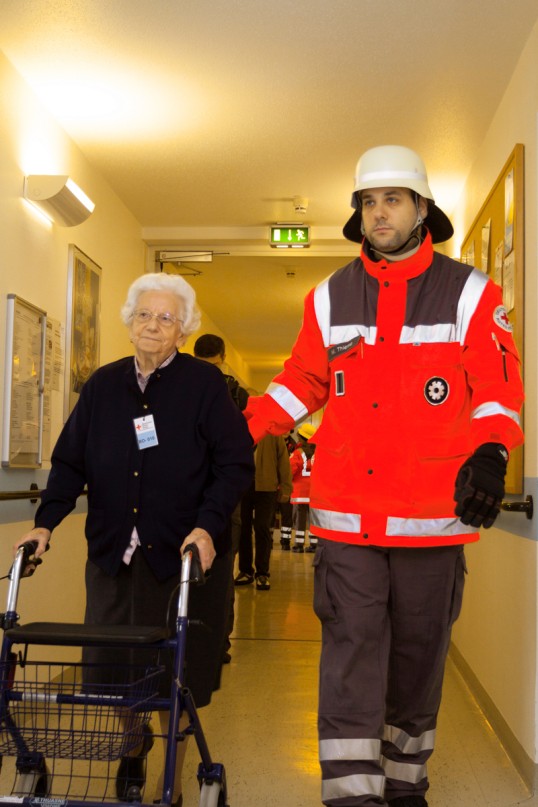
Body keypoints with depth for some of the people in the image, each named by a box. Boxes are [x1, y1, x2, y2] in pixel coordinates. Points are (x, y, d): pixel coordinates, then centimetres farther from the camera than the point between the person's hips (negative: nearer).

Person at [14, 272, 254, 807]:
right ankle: (132, 746, 39)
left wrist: (208, 526, -19)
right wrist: (45, 522, -4)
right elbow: (70, 461, 8)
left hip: (187, 556, -3)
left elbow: (235, 463, -7)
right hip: (115, 555, 3)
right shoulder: (103, 385, 9)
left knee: (177, 680, 4)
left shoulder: (205, 384, -3)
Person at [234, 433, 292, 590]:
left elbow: (283, 460, 2)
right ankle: (246, 571, 17)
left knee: (262, 529, -2)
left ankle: (262, 573, 6)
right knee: (243, 529, 6)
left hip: (266, 487, -2)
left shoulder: (273, 434, 3)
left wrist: (285, 487, -3)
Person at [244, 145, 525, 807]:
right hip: (346, 515, 1)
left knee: (419, 654, 13)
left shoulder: (469, 294, 2)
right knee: (351, 653, -3)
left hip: (433, 514, 0)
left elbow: (498, 389, 0)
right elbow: (301, 383, 16)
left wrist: (488, 453, -19)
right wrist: (239, 429, 4)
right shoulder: (330, 298, 9)